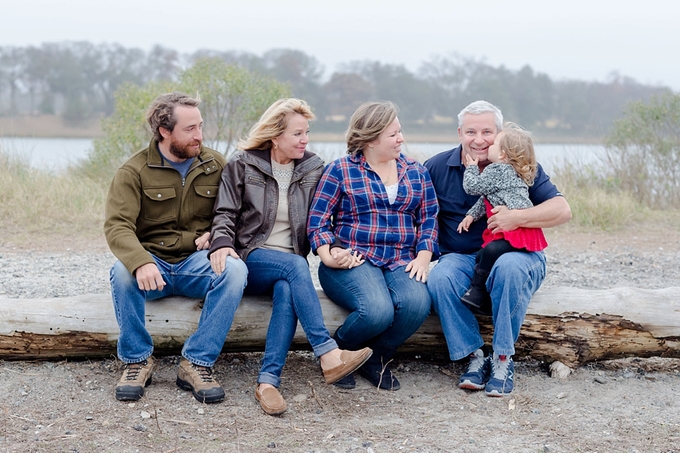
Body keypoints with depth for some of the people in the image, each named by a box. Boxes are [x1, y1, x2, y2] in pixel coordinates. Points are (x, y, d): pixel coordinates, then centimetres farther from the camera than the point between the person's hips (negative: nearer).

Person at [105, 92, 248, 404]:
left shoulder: (215, 164, 7)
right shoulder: (135, 171, -3)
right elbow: (117, 226, -16)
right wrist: (141, 262, -36)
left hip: (197, 262, 2)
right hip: (153, 262, -2)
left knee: (235, 269, -30)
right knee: (122, 272, -35)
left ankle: (197, 363, -26)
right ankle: (137, 361, -15)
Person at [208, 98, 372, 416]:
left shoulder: (313, 169, 12)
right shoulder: (242, 165, 4)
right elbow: (225, 213, 0)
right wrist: (222, 243, -21)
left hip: (291, 265, 2)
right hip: (252, 260, -2)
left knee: (287, 290, -35)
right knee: (295, 266, -35)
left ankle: (268, 381, -41)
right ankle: (328, 356, -44)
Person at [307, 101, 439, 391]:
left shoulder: (416, 172, 17)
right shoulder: (340, 170, 6)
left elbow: (429, 218, 12)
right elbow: (317, 221, 1)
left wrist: (423, 256, -5)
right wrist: (329, 254, -16)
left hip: (401, 263, 4)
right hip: (353, 260, -3)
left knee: (417, 303, -31)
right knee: (378, 310, -34)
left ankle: (377, 359, -2)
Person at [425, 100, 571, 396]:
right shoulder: (438, 167, 2)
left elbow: (562, 210, -8)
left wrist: (517, 218, -24)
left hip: (516, 254, -1)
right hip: (461, 259, 1)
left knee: (509, 267, -37)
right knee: (439, 278, -32)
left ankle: (502, 359, -22)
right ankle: (475, 357, -17)